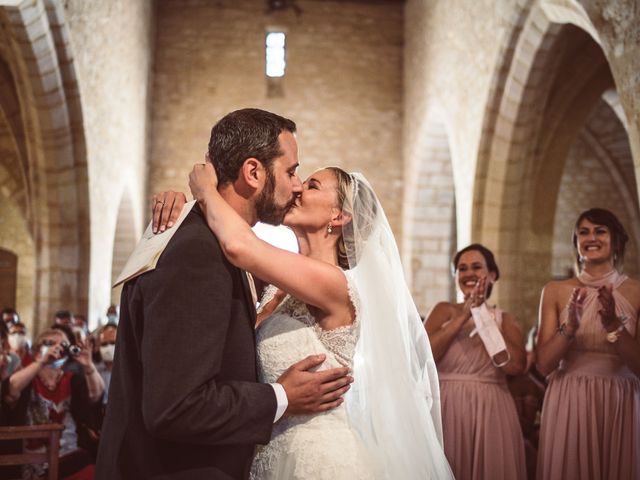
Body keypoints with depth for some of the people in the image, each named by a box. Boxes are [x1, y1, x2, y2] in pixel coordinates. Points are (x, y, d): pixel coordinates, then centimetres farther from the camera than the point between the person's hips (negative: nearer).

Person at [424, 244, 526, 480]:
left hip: (491, 412, 1)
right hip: (447, 410, 0)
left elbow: (515, 365, -11)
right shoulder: (443, 310, 7)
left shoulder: (505, 319, 8)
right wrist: (463, 316, -9)